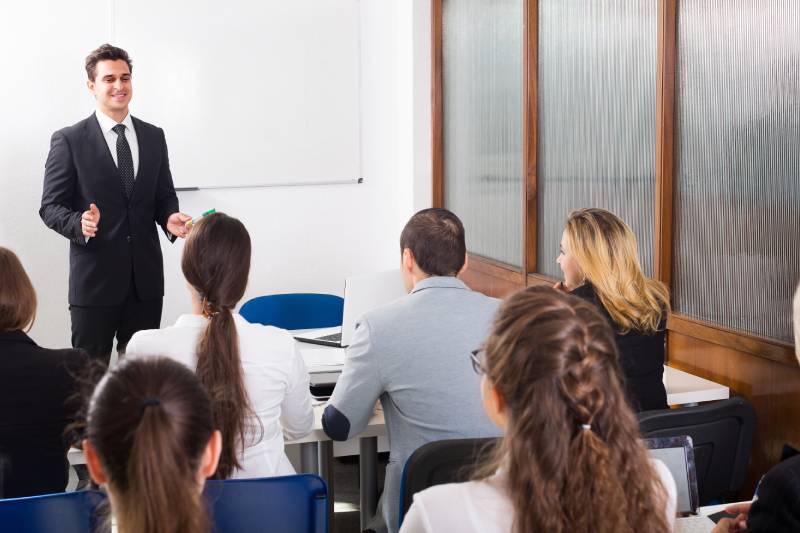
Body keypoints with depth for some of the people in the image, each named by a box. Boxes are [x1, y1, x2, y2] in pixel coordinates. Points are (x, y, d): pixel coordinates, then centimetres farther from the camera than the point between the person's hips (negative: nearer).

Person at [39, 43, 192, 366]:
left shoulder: (153, 137, 10)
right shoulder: (69, 141, -3)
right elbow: (51, 206, -3)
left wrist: (169, 218, -8)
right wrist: (79, 223, -24)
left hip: (146, 278, 4)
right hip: (94, 278, -4)